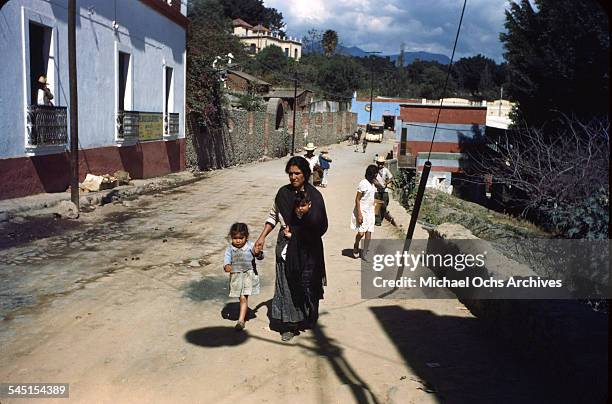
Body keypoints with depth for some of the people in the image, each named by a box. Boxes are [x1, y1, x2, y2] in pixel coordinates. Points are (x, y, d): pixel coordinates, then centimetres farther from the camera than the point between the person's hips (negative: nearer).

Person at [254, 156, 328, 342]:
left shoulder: (314, 196, -10)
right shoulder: (283, 193, 0)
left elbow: (320, 226, -14)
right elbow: (273, 217, 12)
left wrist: (306, 213, -28)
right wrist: (262, 237, 5)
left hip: (307, 248, -2)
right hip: (287, 246, 3)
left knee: (307, 283, 9)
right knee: (286, 284, 4)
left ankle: (308, 320, 32)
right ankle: (289, 325, 15)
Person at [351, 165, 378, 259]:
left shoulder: (373, 184, 11)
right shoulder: (363, 183, -13)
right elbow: (357, 199, -14)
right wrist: (359, 214, -19)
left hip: (370, 211, 7)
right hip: (362, 210, -7)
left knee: (369, 232, 2)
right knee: (361, 232, -12)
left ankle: (364, 253, 9)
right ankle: (356, 246, 17)